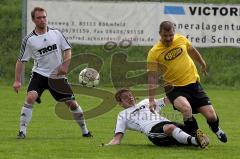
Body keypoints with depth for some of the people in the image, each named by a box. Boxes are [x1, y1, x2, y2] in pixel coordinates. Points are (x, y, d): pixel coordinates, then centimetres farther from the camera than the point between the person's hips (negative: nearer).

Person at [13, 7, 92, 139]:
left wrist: (65, 65, -9)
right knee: (30, 98, -26)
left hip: (57, 76, 2)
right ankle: (22, 131, -20)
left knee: (72, 103, 2)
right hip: (39, 74, -2)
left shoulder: (56, 33, 1)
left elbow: (67, 50, 8)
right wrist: (17, 81, -8)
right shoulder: (29, 40, -5)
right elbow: (21, 61, -2)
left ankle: (85, 130, 21)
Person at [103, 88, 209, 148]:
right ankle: (195, 141, -61)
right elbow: (118, 136, 18)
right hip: (152, 130, -7)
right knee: (170, 128, -40)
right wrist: (108, 145, -1)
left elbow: (167, 100, 37)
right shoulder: (123, 115, 26)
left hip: (165, 123, 7)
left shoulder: (145, 102, 37)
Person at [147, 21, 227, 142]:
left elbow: (192, 51, 20)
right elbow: (152, 77, -11)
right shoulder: (154, 53, -13)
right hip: (174, 88, -3)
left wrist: (203, 65, 35)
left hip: (193, 83, 3)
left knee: (211, 116, -3)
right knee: (186, 107, -35)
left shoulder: (181, 40, -2)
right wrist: (151, 99, -18)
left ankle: (216, 129, 36)